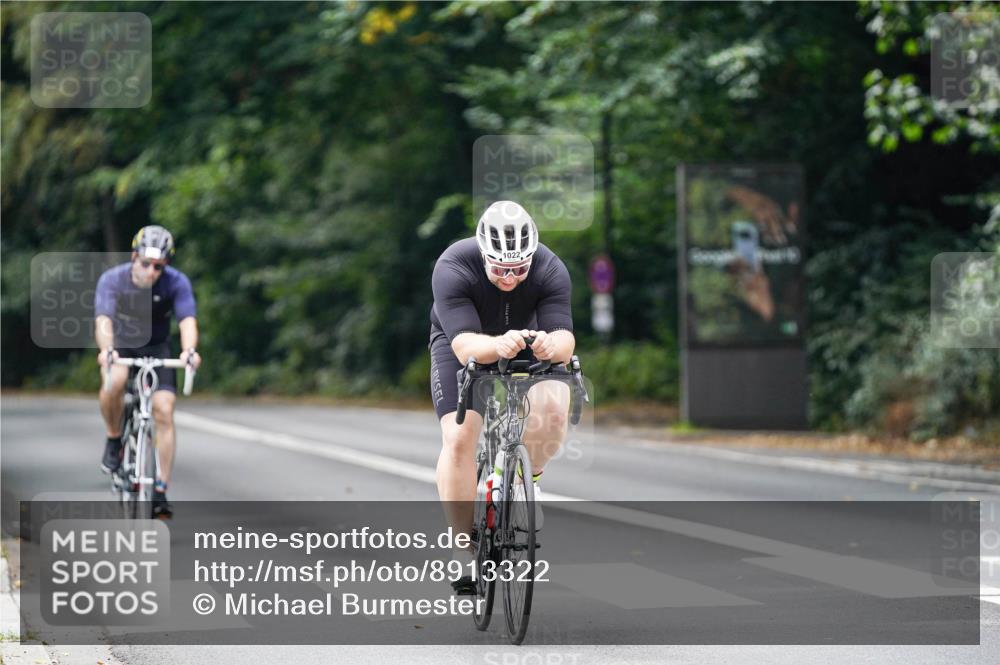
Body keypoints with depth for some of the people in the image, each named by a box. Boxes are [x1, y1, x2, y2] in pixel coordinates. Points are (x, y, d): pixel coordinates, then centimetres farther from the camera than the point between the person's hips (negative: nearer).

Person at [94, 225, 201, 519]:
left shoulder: (176, 282, -21)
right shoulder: (113, 280, -24)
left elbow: (187, 321, -33)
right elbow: (103, 321, -36)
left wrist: (189, 350, -54)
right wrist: (106, 350, -57)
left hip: (156, 347, 1)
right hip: (121, 344, -1)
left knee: (164, 411, -16)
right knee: (115, 380, -35)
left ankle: (160, 492, -10)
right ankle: (113, 440, -9)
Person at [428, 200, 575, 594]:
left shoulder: (550, 271, -28)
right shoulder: (453, 269, -34)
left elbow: (565, 338, -37)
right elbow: (465, 345, -43)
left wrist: (552, 344, -61)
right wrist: (498, 345, -65)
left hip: (529, 345, 1)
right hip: (463, 346, -1)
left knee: (552, 408, -27)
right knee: (458, 437, -21)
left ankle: (529, 477, 4)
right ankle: (463, 545, -10)